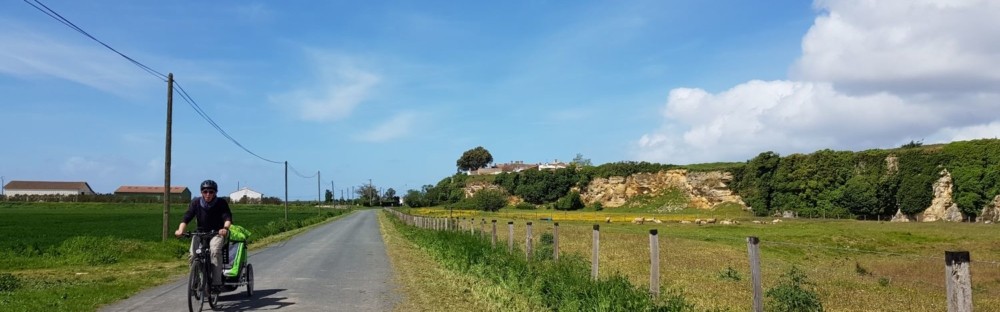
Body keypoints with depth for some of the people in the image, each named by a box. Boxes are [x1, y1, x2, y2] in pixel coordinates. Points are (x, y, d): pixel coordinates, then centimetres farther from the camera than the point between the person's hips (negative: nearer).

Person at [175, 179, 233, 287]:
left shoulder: (221, 203, -10)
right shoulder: (195, 202, -4)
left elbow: (227, 217, -22)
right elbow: (187, 217, -12)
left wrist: (225, 228, -44)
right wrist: (180, 230, -31)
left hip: (217, 233, -3)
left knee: (215, 250, -31)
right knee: (193, 255, -21)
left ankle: (217, 281, -29)